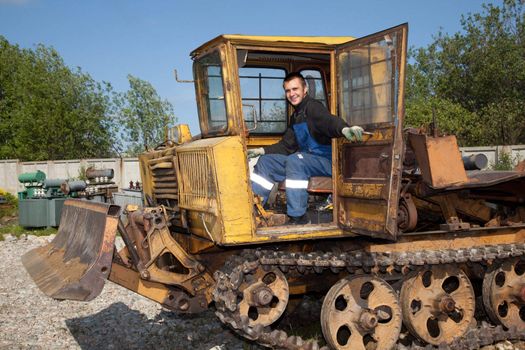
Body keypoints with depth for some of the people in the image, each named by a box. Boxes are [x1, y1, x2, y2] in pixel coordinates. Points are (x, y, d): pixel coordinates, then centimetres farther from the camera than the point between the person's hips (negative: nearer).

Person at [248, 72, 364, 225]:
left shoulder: (312, 106, -11)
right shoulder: (296, 117, 17)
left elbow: (328, 120, -33)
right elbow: (287, 145, 21)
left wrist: (344, 129, -55)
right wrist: (262, 151, 11)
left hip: (327, 160, -9)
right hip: (307, 158, 9)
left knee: (294, 160, -35)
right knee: (266, 161, 2)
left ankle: (298, 217, -31)